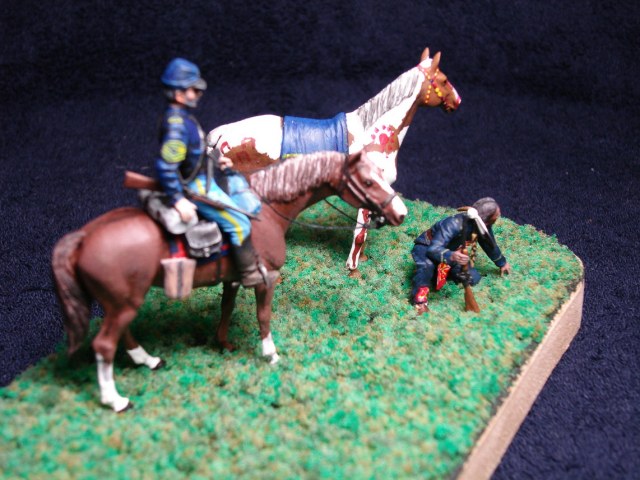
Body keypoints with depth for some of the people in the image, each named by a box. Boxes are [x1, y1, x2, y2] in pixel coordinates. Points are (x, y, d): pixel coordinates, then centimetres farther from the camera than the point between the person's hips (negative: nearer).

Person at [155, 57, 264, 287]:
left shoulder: (181, 117, 5)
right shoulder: (176, 126, -27)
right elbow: (165, 167, -30)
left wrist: (215, 161, 17)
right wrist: (179, 201, -30)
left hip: (201, 179, 11)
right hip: (194, 188, -11)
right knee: (239, 223, -7)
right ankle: (249, 273, 8)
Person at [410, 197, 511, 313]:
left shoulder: (482, 225, -15)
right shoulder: (454, 224, -39)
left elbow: (490, 245, 8)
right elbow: (433, 250, -47)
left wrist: (502, 263, 22)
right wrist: (451, 256, -67)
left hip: (450, 251, 8)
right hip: (426, 248, -8)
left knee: (473, 277, -7)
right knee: (427, 265, -43)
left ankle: (439, 273, 9)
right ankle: (420, 295, -25)